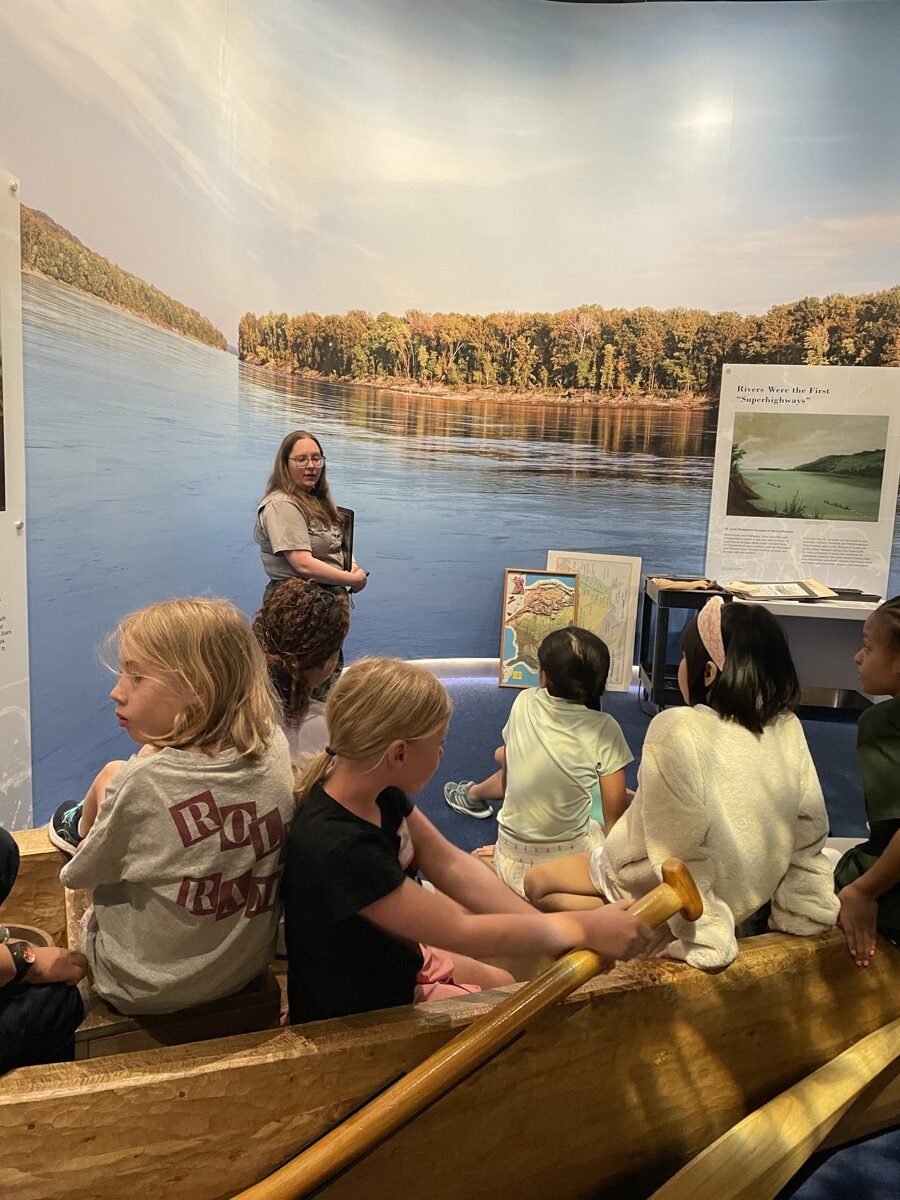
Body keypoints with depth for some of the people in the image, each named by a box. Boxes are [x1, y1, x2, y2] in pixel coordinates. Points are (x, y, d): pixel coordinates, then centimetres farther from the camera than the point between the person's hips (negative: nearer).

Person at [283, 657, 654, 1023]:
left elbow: (453, 866, -7)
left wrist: (553, 931, -14)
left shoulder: (377, 789, -11)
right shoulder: (337, 848, -38)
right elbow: (461, 932, -32)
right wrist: (585, 928, -24)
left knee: (504, 983, 25)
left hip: (393, 963, 8)